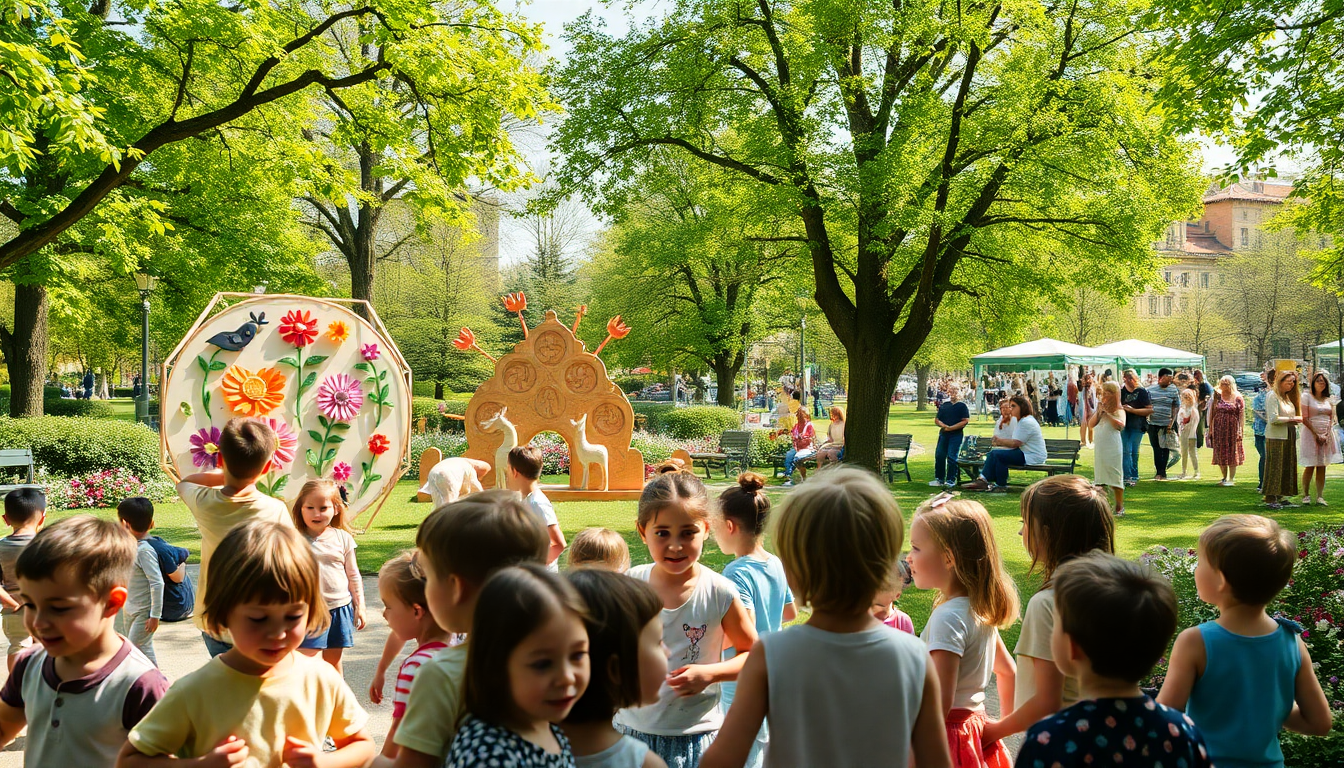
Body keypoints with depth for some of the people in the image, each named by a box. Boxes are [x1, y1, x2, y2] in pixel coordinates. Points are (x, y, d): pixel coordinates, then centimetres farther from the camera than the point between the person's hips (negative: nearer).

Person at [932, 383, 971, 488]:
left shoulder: (962, 406, 3)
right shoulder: (943, 405, 14)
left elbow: (965, 421, -7)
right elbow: (937, 420, 11)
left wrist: (951, 428, -14)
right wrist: (944, 426, -10)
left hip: (956, 435, -4)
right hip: (943, 434, 4)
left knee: (952, 457, -6)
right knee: (939, 456, 3)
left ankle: (951, 480, 0)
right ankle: (939, 479, 12)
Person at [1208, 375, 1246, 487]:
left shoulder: (1238, 398, -3)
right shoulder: (1217, 396, 6)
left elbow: (1242, 415, -4)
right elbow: (1212, 413, 9)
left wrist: (1241, 430, -11)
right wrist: (1210, 428, 5)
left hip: (1233, 429, -3)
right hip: (1219, 429, 3)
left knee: (1232, 453, 1)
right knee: (1221, 453, 7)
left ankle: (1232, 478, 7)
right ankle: (1225, 477, 19)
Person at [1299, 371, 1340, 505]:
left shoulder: (1329, 400, 12)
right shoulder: (1307, 397, -3)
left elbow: (1332, 419, 11)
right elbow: (1304, 418, -8)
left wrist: (1328, 435, -4)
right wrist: (1316, 434, -12)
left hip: (1326, 435, 4)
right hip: (1311, 434, -4)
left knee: (1322, 467, 3)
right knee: (1310, 467, -4)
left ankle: (1320, 496, 5)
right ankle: (1306, 495, 5)